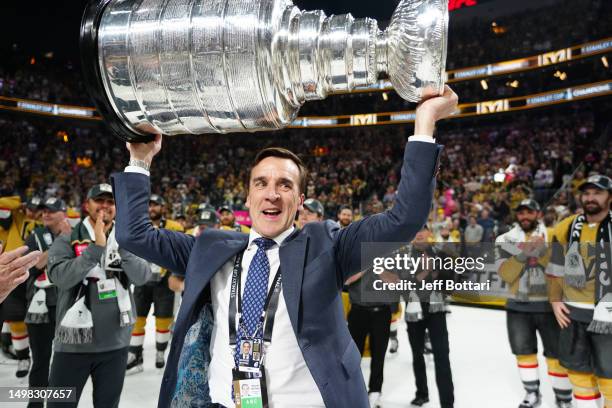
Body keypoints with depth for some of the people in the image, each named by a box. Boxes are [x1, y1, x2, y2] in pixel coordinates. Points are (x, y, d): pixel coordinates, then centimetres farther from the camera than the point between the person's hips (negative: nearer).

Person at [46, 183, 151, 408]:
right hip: (74, 342, -2)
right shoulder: (66, 241, -3)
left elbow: (142, 277, -10)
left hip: (115, 342, 2)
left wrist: (123, 246, -23)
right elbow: (60, 277, -20)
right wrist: (96, 248, -27)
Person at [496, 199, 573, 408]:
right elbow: (505, 274, -10)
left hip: (549, 305, -1)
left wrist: (542, 251, -26)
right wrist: (521, 255, -24)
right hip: (518, 306, 2)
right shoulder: (505, 240, 0)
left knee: (557, 355, 6)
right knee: (524, 352, 13)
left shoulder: (552, 236, -2)